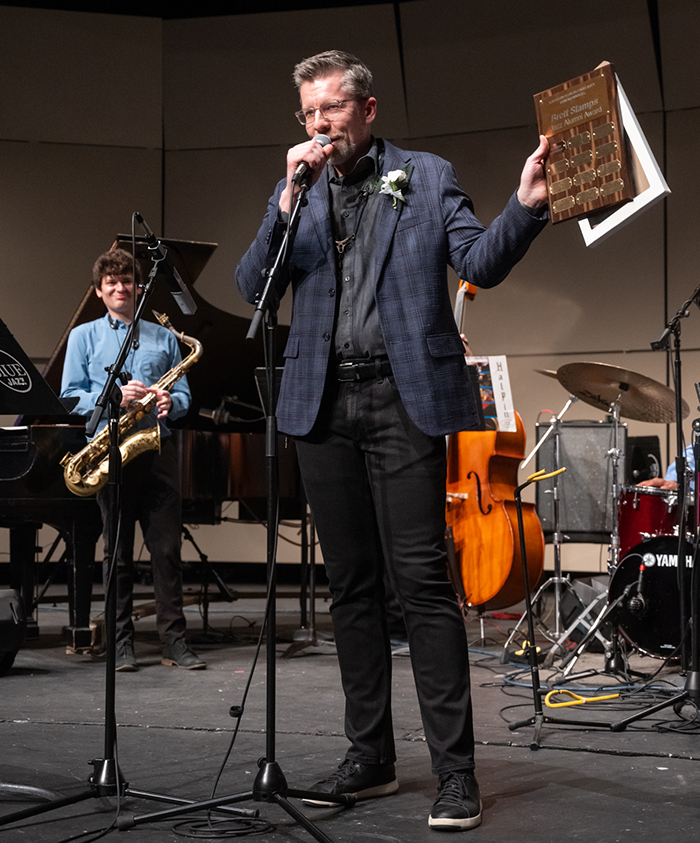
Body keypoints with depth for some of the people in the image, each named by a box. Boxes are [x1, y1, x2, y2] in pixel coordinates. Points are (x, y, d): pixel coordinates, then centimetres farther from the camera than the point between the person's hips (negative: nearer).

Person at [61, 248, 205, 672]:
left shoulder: (164, 337, 16)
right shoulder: (84, 337, 11)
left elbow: (184, 395, 14)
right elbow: (70, 396, 3)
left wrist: (170, 403, -10)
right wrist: (114, 397, -13)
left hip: (157, 449, 1)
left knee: (167, 548, -1)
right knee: (118, 550, 3)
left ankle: (175, 640, 4)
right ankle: (122, 642, 10)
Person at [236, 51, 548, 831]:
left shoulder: (427, 178, 7)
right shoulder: (296, 195, 15)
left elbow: (480, 264, -4)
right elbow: (252, 286, 4)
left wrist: (525, 205, -22)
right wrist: (289, 199, -7)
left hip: (402, 399, -4)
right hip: (324, 405, 4)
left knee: (421, 581, -10)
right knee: (351, 585, 9)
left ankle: (455, 772, -4)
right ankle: (370, 758, 19)